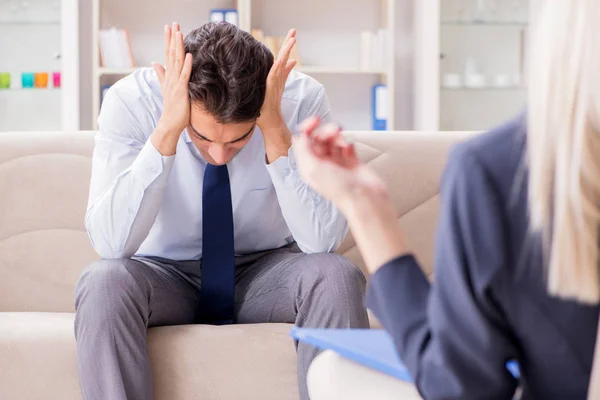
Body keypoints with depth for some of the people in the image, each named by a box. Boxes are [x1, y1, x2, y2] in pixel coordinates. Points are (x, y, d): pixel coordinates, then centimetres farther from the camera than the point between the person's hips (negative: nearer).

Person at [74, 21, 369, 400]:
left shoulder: (302, 99, -20)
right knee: (103, 283, -32)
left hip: (266, 276, 0)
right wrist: (167, 130, -36)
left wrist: (276, 132, -34)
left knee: (337, 277, -31)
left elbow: (323, 240, -25)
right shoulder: (131, 101, -20)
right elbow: (110, 243, -29)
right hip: (165, 276, 0)